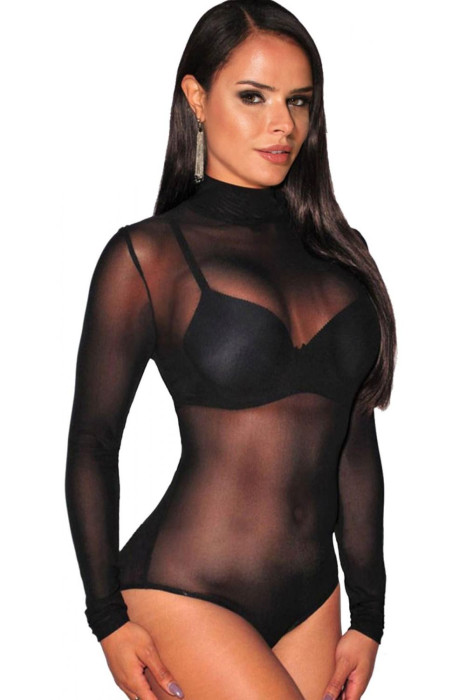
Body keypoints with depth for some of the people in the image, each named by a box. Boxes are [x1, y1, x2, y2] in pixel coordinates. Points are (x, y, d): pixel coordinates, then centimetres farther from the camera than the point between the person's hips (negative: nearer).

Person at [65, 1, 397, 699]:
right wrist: (109, 619, -2)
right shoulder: (148, 255, -5)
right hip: (188, 594, -5)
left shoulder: (338, 253, 9)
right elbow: (91, 443, -1)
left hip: (311, 599, 5)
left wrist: (368, 614, 11)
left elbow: (355, 444, 10)